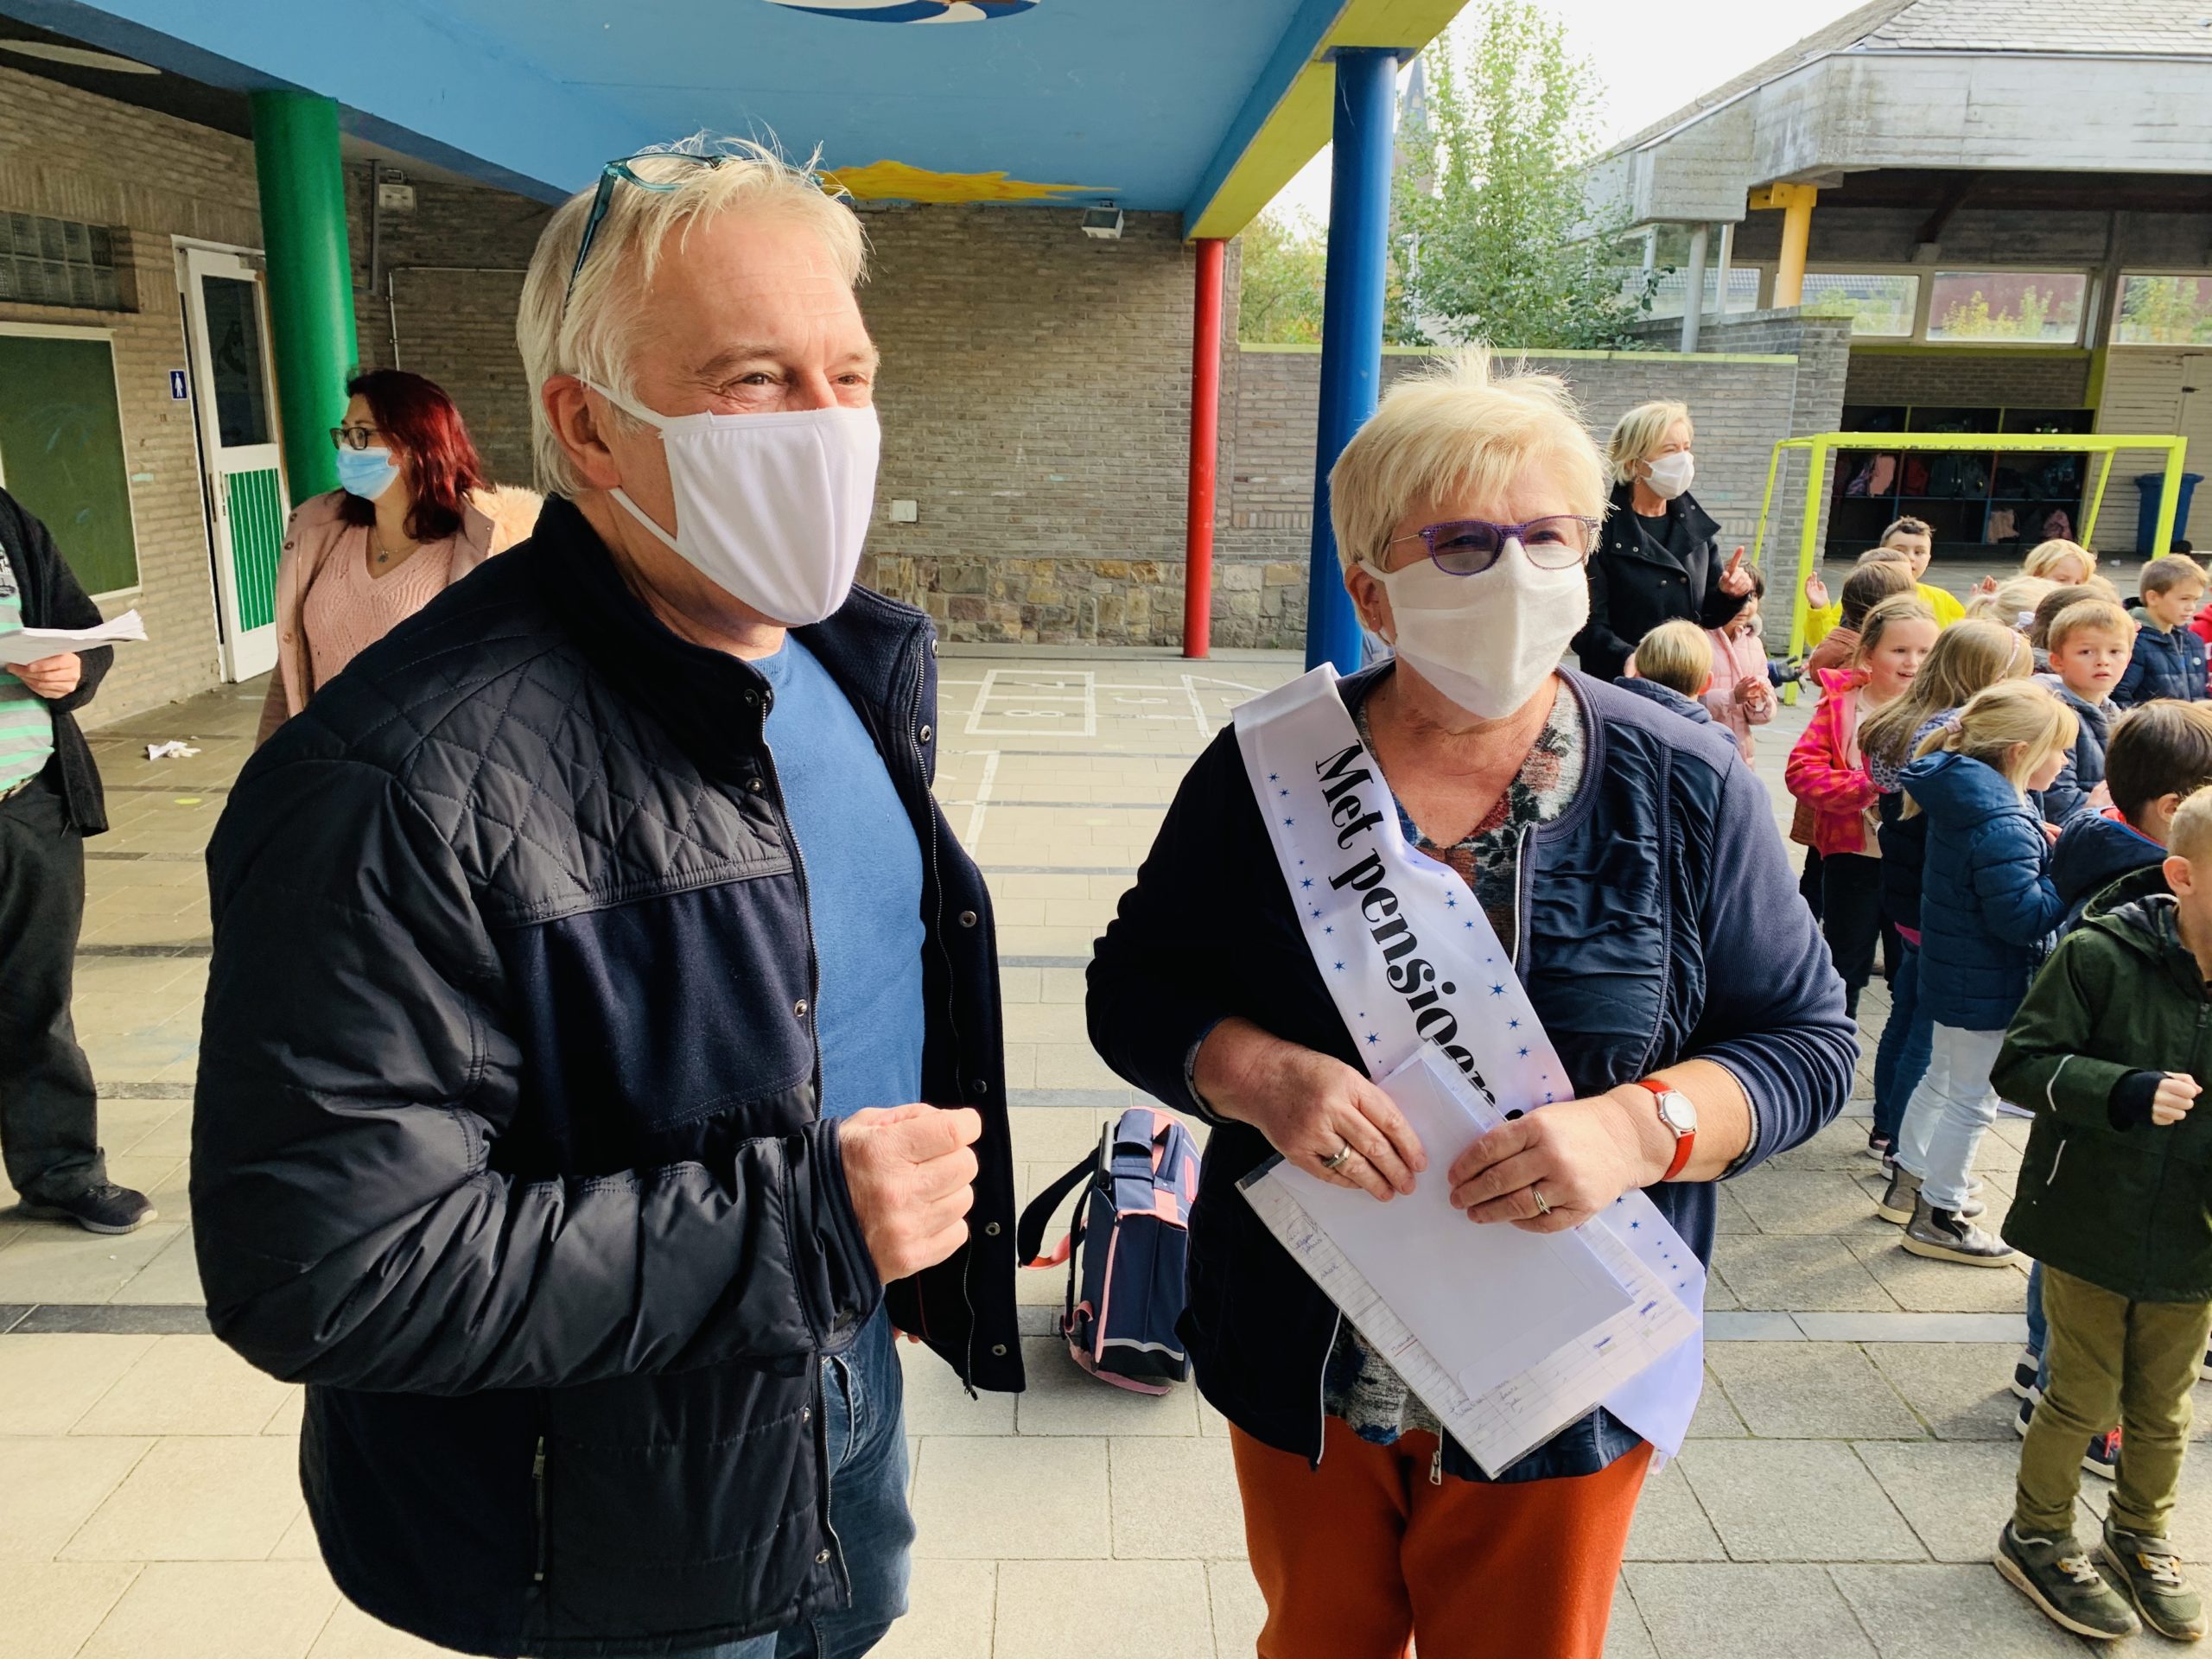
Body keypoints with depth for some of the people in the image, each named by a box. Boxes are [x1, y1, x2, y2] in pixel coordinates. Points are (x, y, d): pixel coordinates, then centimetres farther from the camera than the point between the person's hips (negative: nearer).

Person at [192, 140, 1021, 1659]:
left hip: (852, 1368, 7)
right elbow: (319, 1269, -31)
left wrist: (934, 1216, 11)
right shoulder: (414, 780, -31)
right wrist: (798, 1219, -31)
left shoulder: (864, 655, -3)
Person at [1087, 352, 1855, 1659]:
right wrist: (1256, 1074, -24)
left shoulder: (1687, 793, -9)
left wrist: (1640, 1126, -23)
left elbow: (1808, 1038, -4)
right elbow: (1134, 986, -3)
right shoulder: (1267, 770, -8)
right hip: (1304, 1367, 1)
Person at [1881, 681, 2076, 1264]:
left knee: (1941, 1080, 24)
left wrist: (2044, 851, 1)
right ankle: (1936, 1220, 19)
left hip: (1954, 974, 10)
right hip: (1987, 989, -10)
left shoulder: (1964, 799, 2)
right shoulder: (2003, 827, -27)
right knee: (1972, 1102, 5)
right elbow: (2022, 916, -29)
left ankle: (1907, 1186, 39)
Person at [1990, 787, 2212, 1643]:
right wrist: (2127, 1093, -29)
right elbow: (2023, 1062, -15)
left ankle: (2139, 1533, 45)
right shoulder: (2103, 956, -17)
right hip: (2089, 1227, -4)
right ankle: (2037, 1537, 33)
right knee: (2084, 1400, 10)